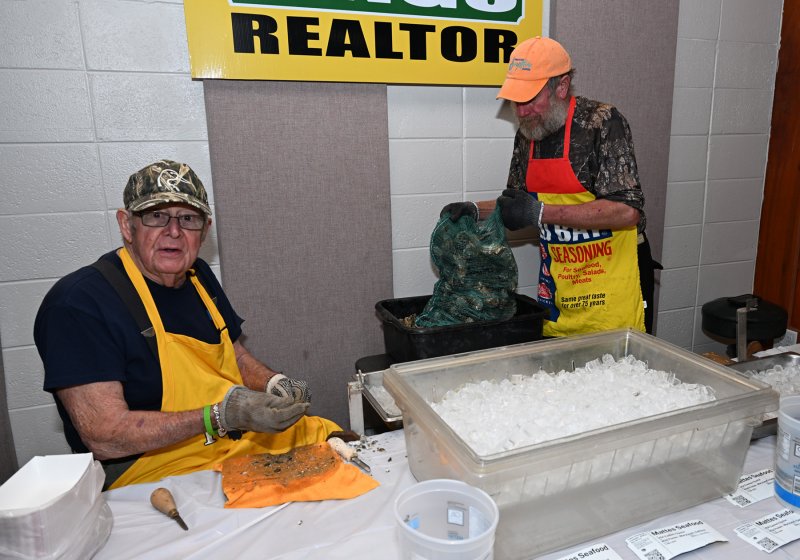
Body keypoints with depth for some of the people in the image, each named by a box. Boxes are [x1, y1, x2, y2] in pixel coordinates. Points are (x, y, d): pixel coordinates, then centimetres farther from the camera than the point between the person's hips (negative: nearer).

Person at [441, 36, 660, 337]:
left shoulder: (602, 121, -15)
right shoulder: (527, 134, 5)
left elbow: (627, 210, -23)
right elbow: (519, 202, 14)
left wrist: (540, 212, -24)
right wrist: (476, 210, -5)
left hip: (612, 276, -5)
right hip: (556, 277, 5)